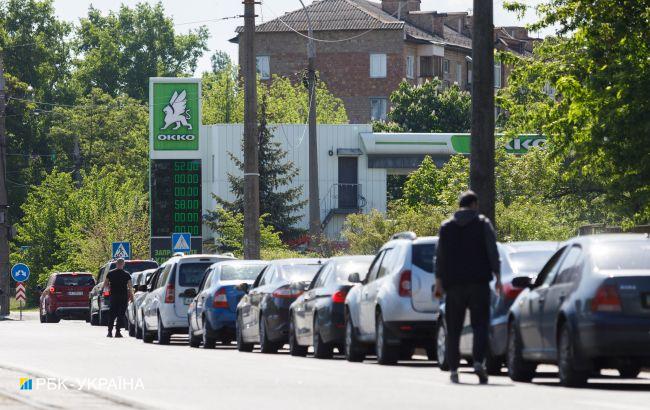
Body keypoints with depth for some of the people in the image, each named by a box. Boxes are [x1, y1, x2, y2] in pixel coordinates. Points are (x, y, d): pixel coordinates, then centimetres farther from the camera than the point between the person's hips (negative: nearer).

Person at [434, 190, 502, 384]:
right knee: (480, 324, -3)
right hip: (478, 281, -2)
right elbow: (493, 253, -3)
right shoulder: (483, 224, 2)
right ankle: (478, 361, -22)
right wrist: (497, 277, -1)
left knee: (453, 328, 7)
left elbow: (440, 257, 7)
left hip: (454, 284, 2)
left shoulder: (446, 227, 9)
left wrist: (439, 281, 9)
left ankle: (453, 369, 6)